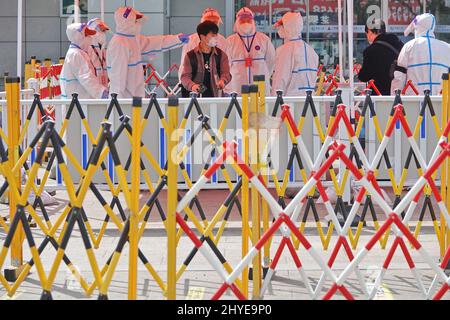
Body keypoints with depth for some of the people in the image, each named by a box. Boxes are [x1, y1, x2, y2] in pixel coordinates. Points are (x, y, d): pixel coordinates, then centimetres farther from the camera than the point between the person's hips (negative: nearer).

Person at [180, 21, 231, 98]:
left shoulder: (221, 55, 8)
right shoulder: (190, 56, 3)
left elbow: (226, 73, -1)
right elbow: (185, 76, -1)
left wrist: (222, 81, -25)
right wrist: (192, 85, -22)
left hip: (214, 96, 1)